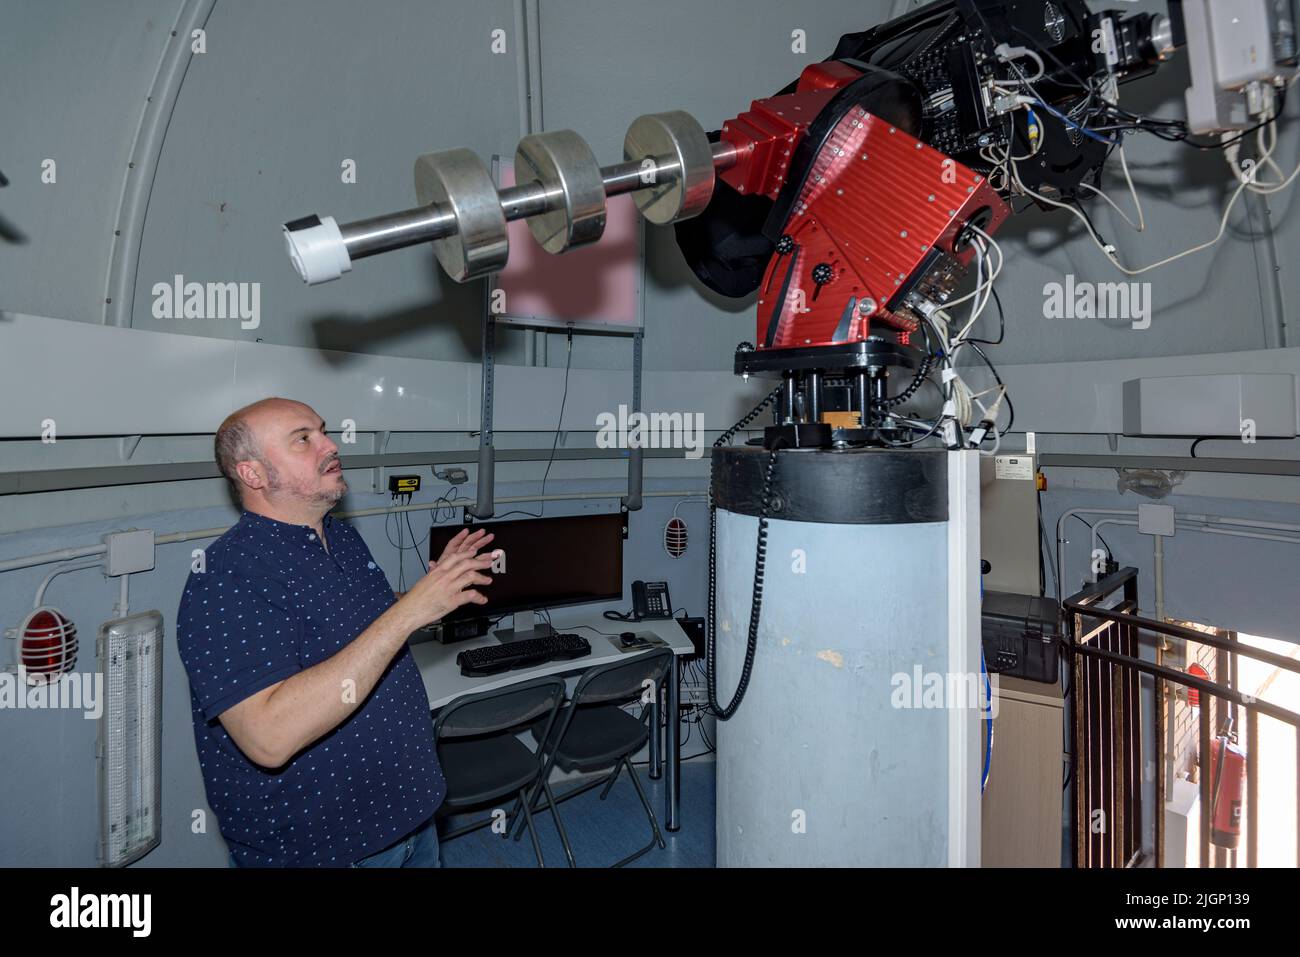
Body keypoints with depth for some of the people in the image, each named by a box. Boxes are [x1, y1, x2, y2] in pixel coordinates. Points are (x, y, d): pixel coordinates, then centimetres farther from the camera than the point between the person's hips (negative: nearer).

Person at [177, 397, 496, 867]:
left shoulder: (343, 536, 2)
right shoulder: (225, 577, -23)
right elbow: (270, 736, -34)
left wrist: (437, 583, -1)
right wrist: (409, 611, -35)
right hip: (311, 846, -7)